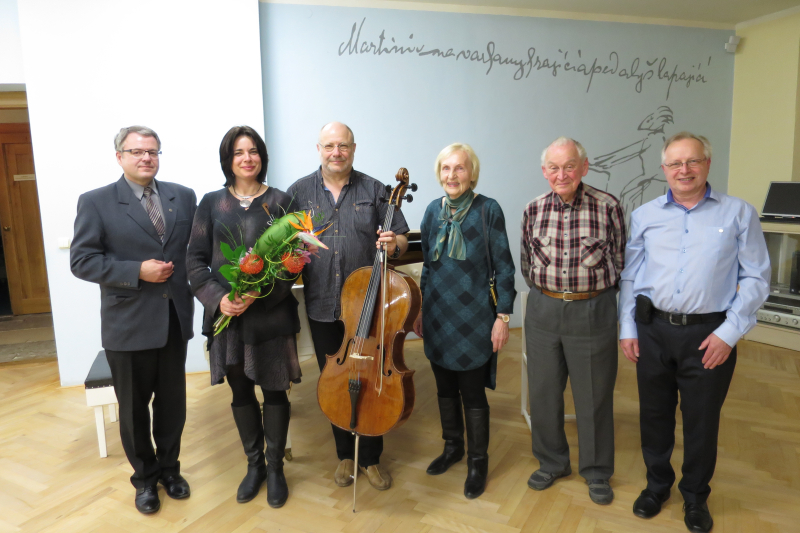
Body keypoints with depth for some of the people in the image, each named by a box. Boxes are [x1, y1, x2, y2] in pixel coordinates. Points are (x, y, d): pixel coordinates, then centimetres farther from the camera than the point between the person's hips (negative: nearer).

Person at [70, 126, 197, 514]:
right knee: (133, 407, 14)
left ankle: (169, 467, 36)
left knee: (172, 402, 15)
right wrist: (137, 272, -19)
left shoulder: (183, 197, 4)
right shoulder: (96, 202, -5)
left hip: (174, 319, 3)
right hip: (128, 325, -2)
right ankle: (145, 477, 34)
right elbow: (81, 260, -10)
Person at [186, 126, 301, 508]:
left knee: (274, 390, 9)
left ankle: (275, 467, 30)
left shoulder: (280, 201, -1)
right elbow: (195, 260, 3)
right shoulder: (212, 203, 3)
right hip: (226, 314, 2)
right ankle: (254, 464, 35)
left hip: (271, 314, -2)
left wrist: (260, 293, -17)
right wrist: (217, 297, -12)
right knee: (241, 391, 14)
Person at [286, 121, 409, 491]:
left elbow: (401, 240, 3)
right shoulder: (299, 192, 5)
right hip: (322, 308, 1)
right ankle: (346, 454, 34)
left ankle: (371, 458, 28)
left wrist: (393, 245, -19)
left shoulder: (374, 190, 2)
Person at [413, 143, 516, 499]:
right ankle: (452, 446, 39)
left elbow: (503, 267, -7)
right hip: (437, 317, 5)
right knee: (445, 387, 17)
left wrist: (503, 315, -10)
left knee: (472, 394, 5)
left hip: (473, 318, -4)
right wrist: (420, 309, 13)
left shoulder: (488, 210, -10)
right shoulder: (433, 210, 4)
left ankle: (478, 462, 26)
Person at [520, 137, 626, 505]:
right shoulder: (534, 210, 1)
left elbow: (619, 260, 4)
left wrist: (594, 294, 4)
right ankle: (552, 463, 35)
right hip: (543, 310, 3)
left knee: (594, 396, 9)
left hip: (593, 312, -2)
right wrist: (546, 293, 8)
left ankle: (596, 472, 31)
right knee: (543, 392, 12)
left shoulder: (608, 207, -6)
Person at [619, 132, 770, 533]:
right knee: (654, 414, 14)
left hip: (708, 334, -2)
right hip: (653, 331, 2)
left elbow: (756, 278, -1)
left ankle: (695, 496, 35)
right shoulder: (644, 215, 5)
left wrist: (729, 332, -9)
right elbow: (630, 276, 8)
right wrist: (627, 328, 3)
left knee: (702, 420, 11)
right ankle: (657, 485, 37)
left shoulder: (738, 213, -1)